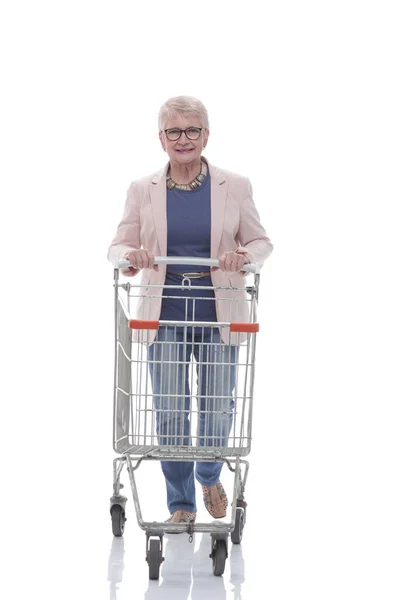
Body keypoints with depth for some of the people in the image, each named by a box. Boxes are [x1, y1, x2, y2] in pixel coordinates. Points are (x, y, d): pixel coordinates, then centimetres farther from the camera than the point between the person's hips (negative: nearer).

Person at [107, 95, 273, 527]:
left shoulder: (235, 187, 3)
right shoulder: (143, 191, 5)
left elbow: (260, 241, 7)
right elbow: (120, 245, 7)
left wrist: (245, 257, -16)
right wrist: (129, 257, -17)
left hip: (218, 313, 0)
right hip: (165, 313, 0)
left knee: (218, 407, 3)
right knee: (169, 411, -1)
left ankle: (209, 476, 35)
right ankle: (181, 503, 15)